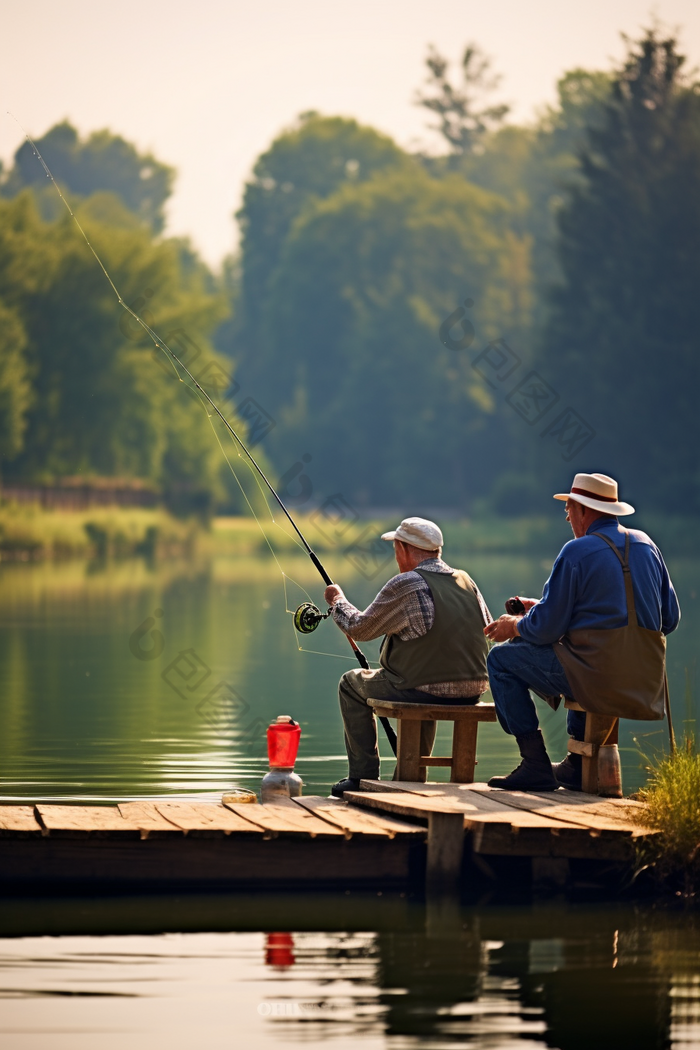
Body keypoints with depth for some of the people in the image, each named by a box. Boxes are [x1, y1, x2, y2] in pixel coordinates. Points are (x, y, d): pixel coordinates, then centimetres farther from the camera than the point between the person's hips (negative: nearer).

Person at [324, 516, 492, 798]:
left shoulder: (405, 586, -13)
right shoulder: (466, 581, 6)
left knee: (351, 684, 19)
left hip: (426, 691, -6)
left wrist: (337, 601, 18)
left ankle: (364, 776, 18)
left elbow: (359, 629, -2)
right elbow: (488, 630, 18)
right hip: (471, 693, 6)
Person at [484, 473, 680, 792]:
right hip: (647, 682, 8)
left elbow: (546, 629, -10)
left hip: (595, 675, -7)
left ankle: (535, 765, 3)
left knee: (501, 659, 9)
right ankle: (578, 765, 35)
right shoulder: (647, 546, 11)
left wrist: (514, 626, 13)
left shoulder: (577, 552, -9)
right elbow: (669, 619, 16)